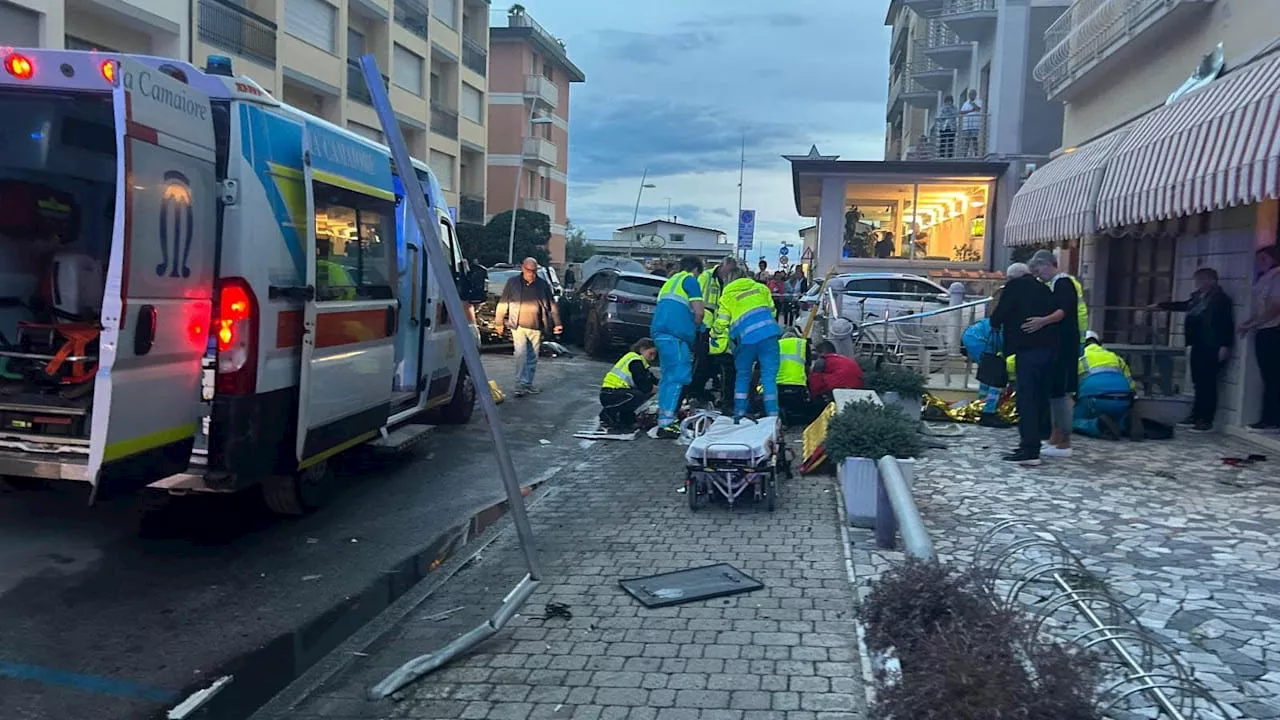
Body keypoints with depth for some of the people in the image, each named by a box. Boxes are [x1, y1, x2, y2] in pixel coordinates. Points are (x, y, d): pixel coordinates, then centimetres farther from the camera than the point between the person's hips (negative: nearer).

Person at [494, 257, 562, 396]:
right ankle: (520, 384, -10)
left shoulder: (543, 285, 6)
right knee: (521, 355, -12)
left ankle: (528, 384, 19)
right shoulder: (512, 283, 2)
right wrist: (499, 322, 7)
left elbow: (552, 305, 10)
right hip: (519, 326, -2)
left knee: (532, 357, 9)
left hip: (536, 328, 3)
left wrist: (557, 323, 6)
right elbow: (503, 304, 7)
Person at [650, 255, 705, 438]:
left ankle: (663, 418, 20)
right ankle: (665, 423, -16)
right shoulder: (690, 280, 3)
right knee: (677, 377, -10)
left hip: (659, 331, 9)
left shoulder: (670, 281, 29)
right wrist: (694, 329, 14)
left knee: (668, 376, 16)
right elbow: (698, 313, -4)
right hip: (675, 334, -9)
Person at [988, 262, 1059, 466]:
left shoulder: (1014, 286, 0)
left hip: (1028, 348, -8)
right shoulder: (1044, 289, 21)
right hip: (1050, 347, 8)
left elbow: (999, 314, -4)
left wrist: (996, 325, 16)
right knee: (1041, 397, 14)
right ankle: (1034, 442, 21)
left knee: (1026, 399, -8)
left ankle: (1029, 450, -11)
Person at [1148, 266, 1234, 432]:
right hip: (1198, 346, 7)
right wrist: (1159, 306, 34)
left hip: (1212, 348, -7)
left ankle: (1206, 420, -2)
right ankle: (1196, 416, 18)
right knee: (1198, 383, 11)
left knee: (1207, 384, -6)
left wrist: (1225, 346, -17)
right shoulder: (1198, 297, 13)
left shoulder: (1221, 299, -7)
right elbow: (1182, 305, 31)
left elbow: (1227, 323, -12)